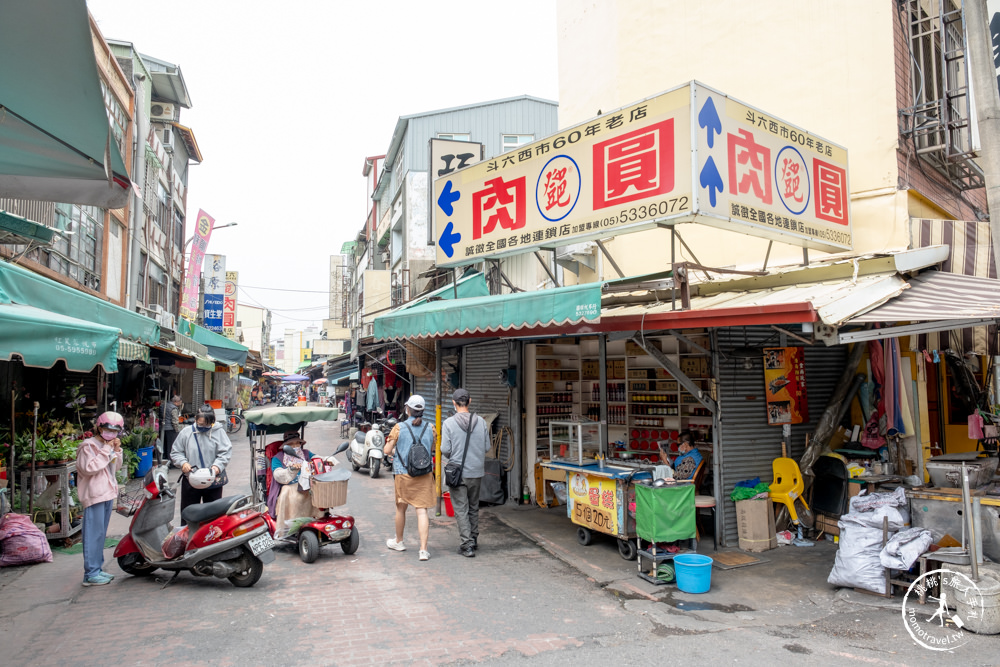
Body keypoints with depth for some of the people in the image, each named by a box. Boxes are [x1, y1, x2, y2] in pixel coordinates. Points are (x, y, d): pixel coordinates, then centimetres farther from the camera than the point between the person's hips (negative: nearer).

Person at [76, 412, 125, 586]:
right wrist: (106, 451, -19)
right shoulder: (89, 445, -10)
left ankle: (98, 569, 22)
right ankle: (90, 574, -3)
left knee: (101, 534, 14)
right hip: (94, 495, -9)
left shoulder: (110, 446, 15)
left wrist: (117, 451, 4)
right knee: (94, 534, -7)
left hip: (108, 494, 9)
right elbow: (88, 468, -21)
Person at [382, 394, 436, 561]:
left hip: (403, 474, -1)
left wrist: (394, 450, 16)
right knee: (422, 510, -1)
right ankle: (423, 549, -7)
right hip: (425, 475, 1)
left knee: (401, 508, 18)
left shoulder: (399, 428, -8)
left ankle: (399, 542, 37)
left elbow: (386, 450, -6)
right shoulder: (430, 428, 0)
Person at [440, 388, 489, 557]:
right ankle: (474, 540, 28)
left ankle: (467, 544, 0)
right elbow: (487, 447, 0)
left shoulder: (449, 423, -11)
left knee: (461, 509, 3)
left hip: (457, 472, -3)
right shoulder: (481, 421, -2)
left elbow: (445, 450, -13)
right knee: (473, 508, 18)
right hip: (477, 472, 4)